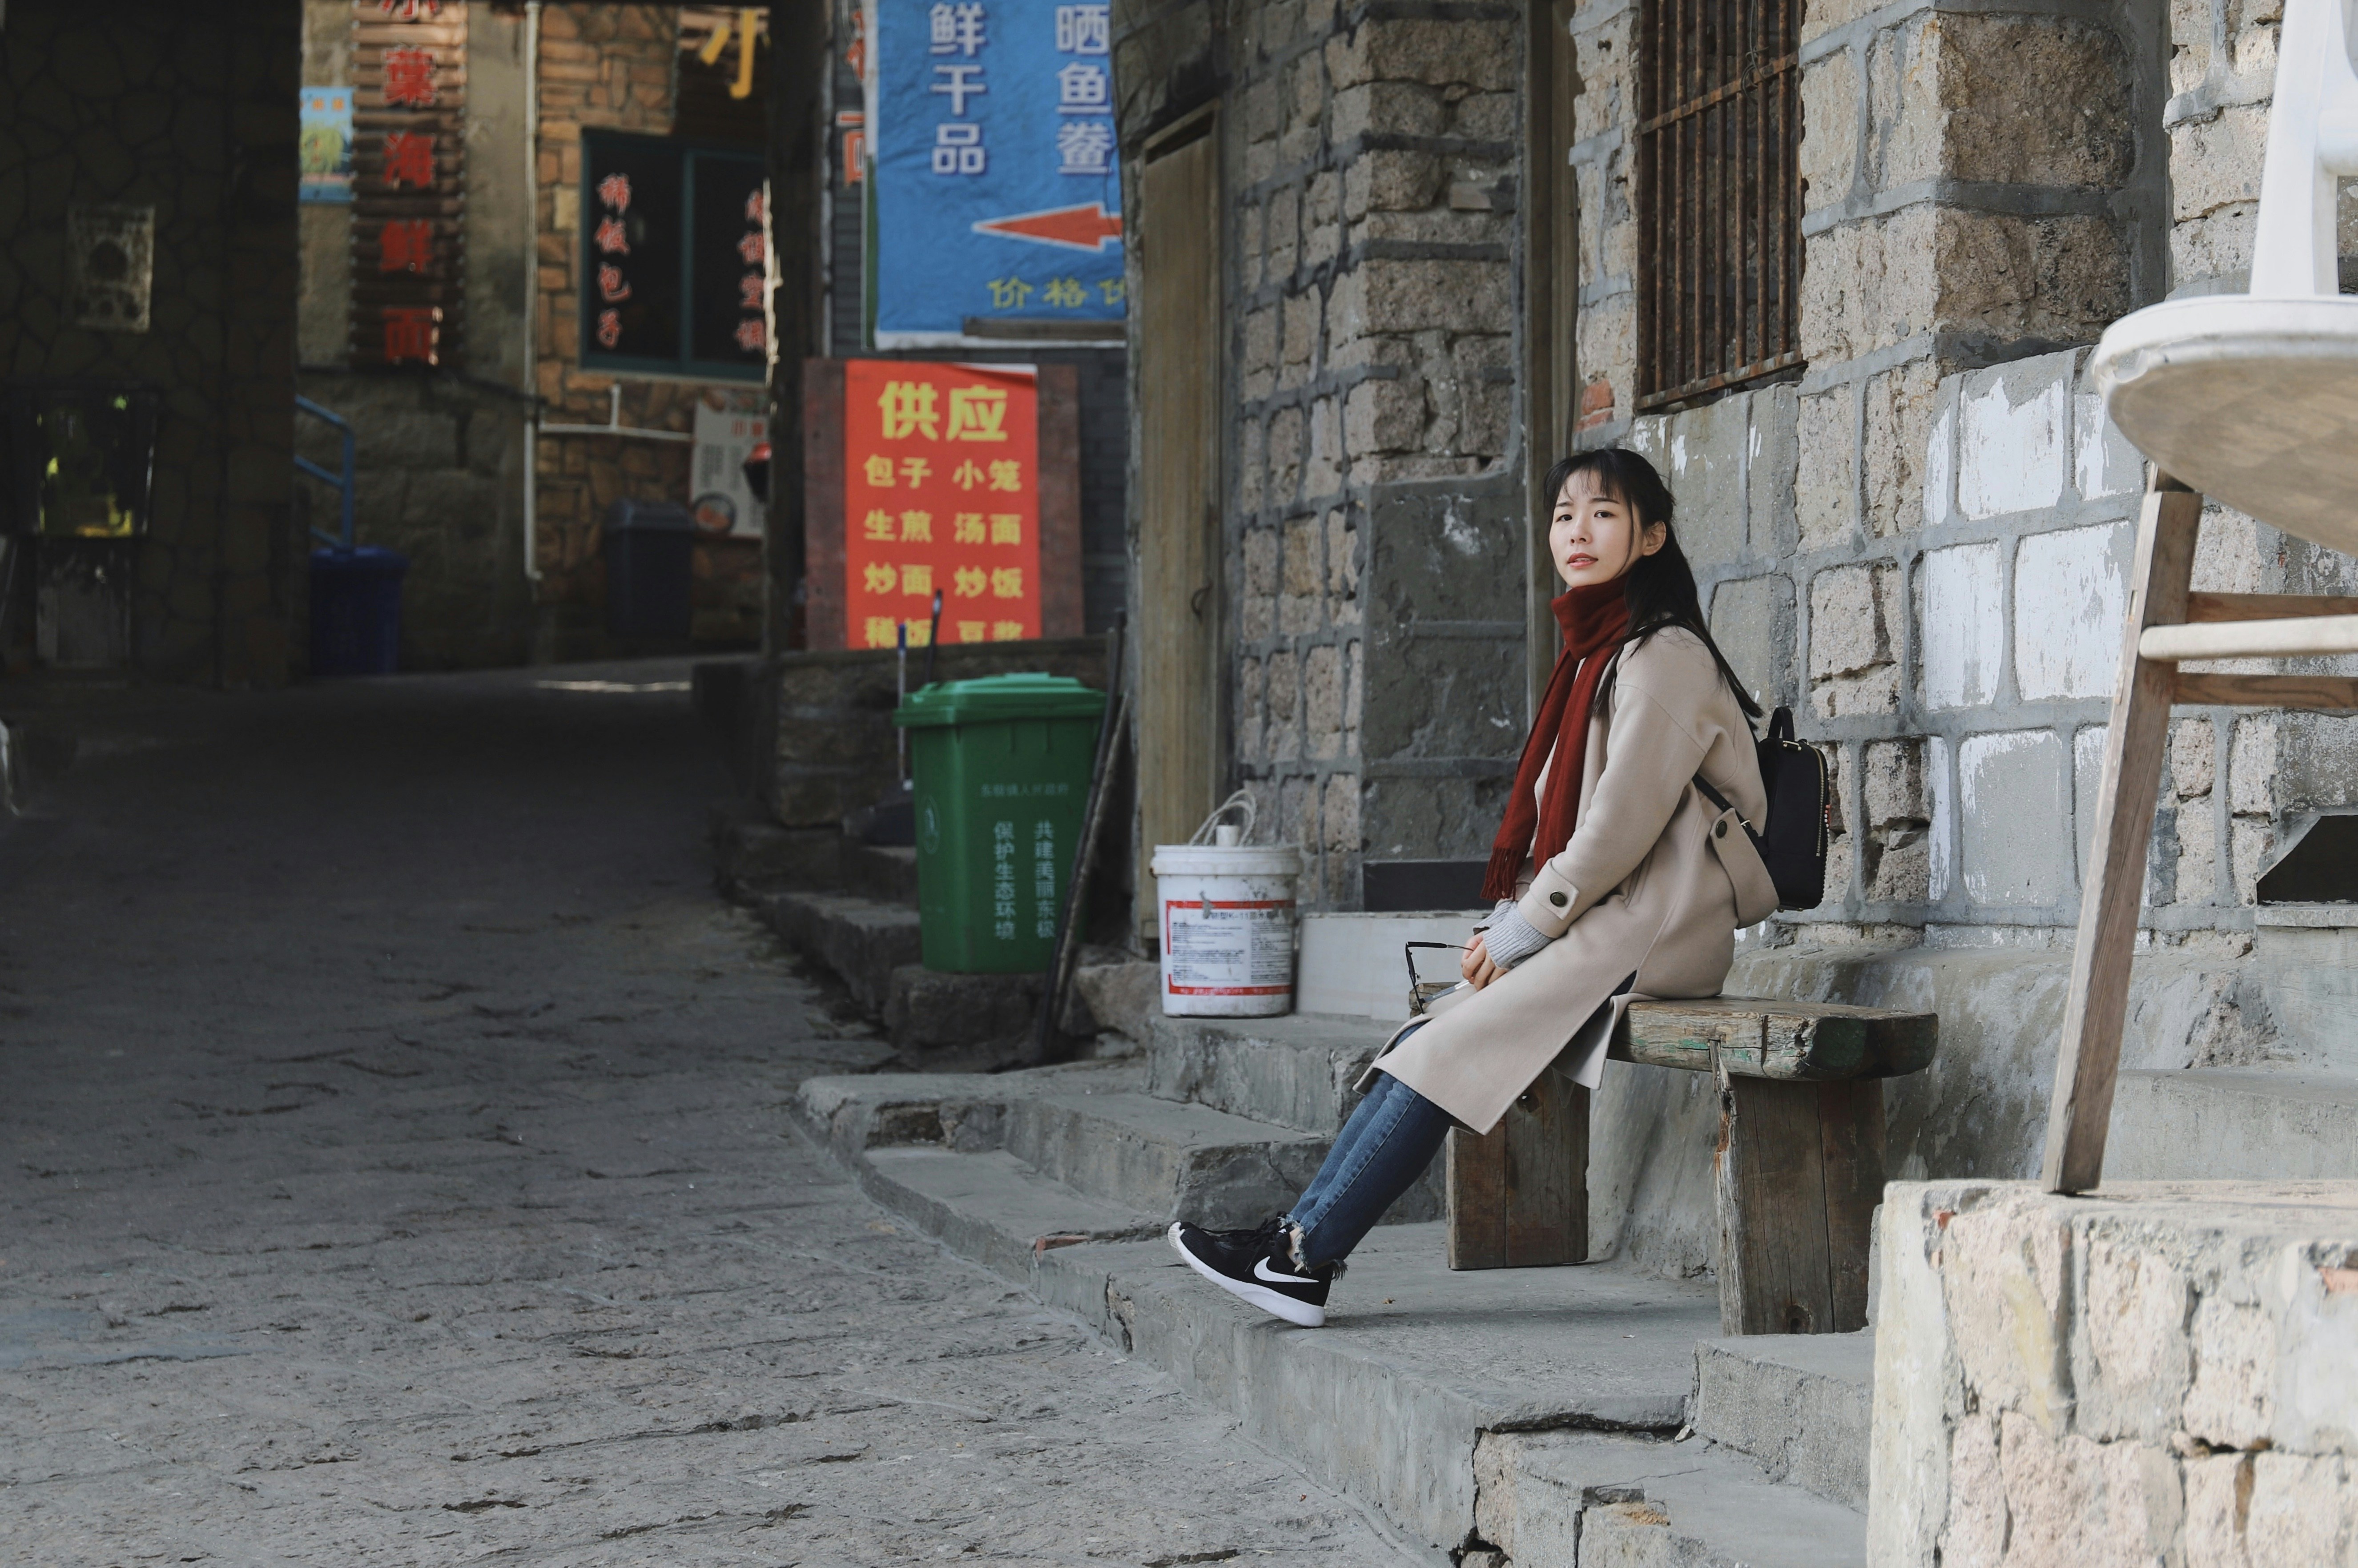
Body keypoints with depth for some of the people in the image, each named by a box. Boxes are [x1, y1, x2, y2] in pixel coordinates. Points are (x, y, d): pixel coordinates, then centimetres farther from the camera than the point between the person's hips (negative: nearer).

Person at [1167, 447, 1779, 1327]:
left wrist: (1522, 931, -12)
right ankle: (1298, 1239, -13)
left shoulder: (1664, 657, -10)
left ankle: (1304, 1257, -16)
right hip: (1599, 926, 9)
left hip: (1649, 935, -9)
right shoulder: (1597, 651, 20)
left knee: (1446, 1049, -18)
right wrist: (1511, 921, 7)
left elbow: (1621, 826, -16)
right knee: (1423, 1045, -7)